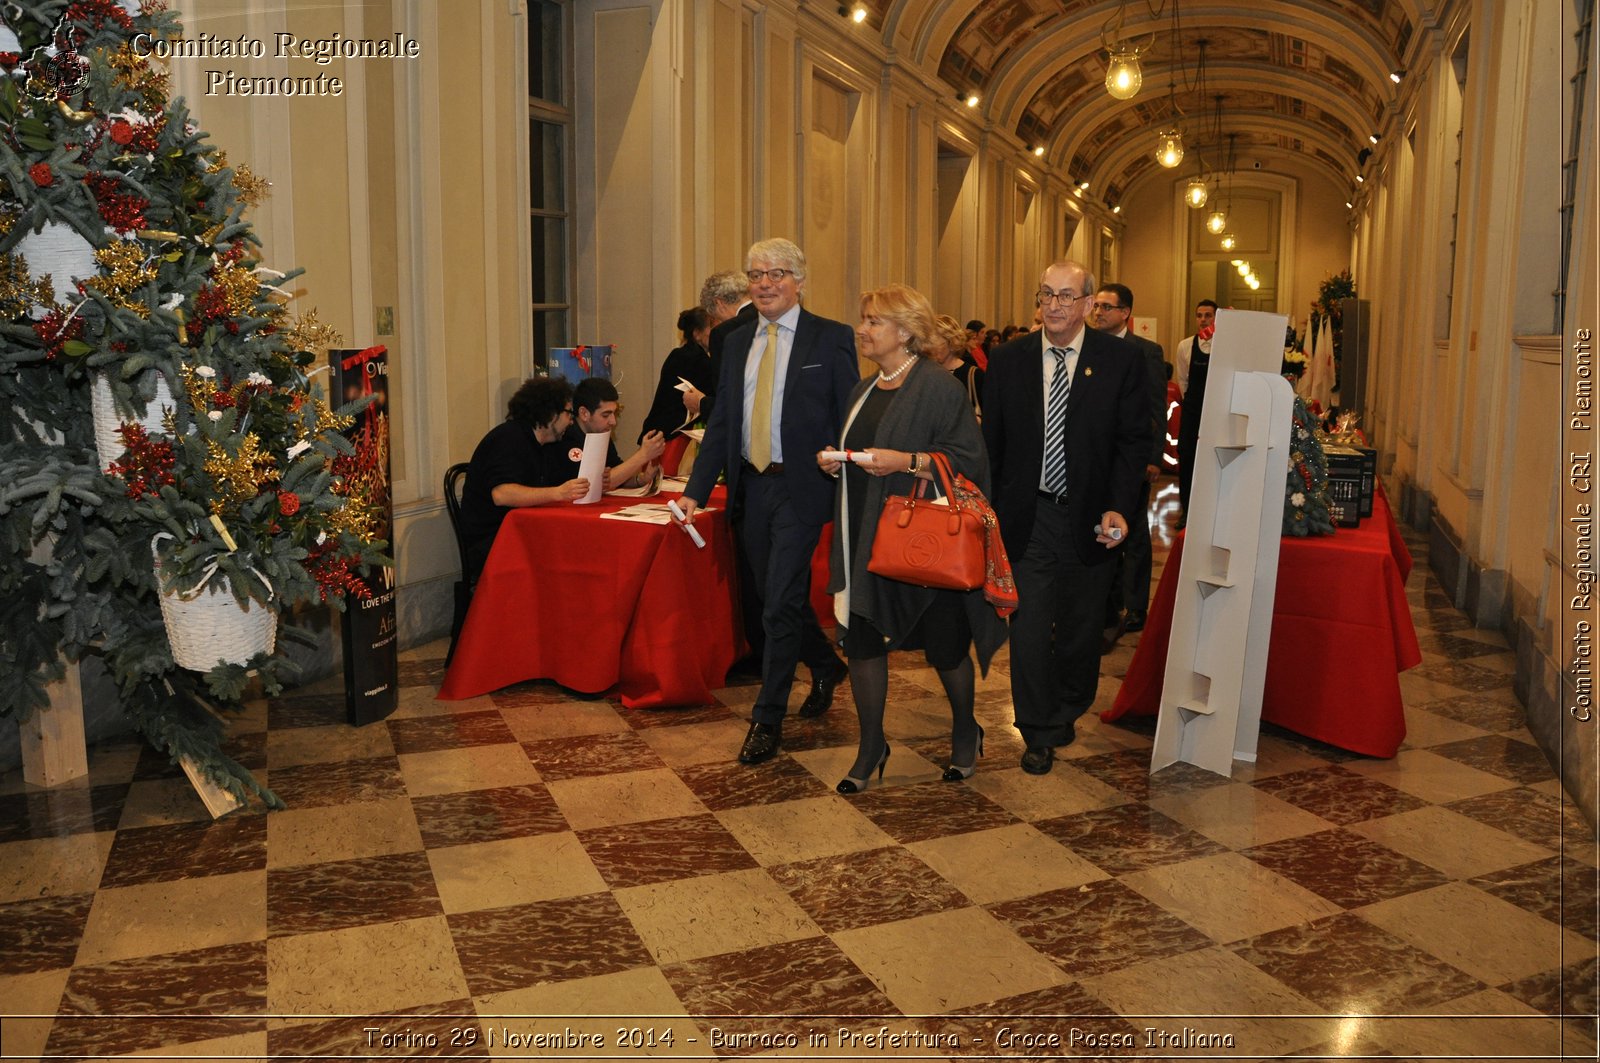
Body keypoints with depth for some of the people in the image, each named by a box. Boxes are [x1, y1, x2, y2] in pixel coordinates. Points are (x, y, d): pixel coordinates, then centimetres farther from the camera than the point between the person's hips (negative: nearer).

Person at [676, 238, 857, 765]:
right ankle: (826, 667, 42)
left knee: (781, 603, -6)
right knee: (778, 597, 16)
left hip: (801, 488, -5)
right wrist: (696, 490, 3)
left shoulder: (832, 338, -4)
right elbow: (721, 422, 10)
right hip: (751, 486, 6)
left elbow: (850, 420, -6)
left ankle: (767, 719, 7)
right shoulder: (737, 342, 10)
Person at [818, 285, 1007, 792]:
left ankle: (965, 732, 33)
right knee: (861, 641, 4)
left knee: (943, 645, 8)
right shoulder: (864, 391, 14)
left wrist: (907, 461, -24)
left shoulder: (940, 388, -11)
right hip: (865, 538, 7)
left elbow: (970, 460, -15)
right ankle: (870, 747, 18)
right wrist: (835, 462, 4)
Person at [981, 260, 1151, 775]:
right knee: (1029, 627, -2)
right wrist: (988, 510, -3)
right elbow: (991, 442, 5)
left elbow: (1134, 440, -1)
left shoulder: (1121, 361, -2)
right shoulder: (1007, 361, 2)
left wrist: (1118, 508, -12)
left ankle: (1067, 714, 36)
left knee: (1081, 630, 13)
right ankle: (1038, 735, 13)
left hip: (1089, 519, 0)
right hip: (1026, 519, 0)